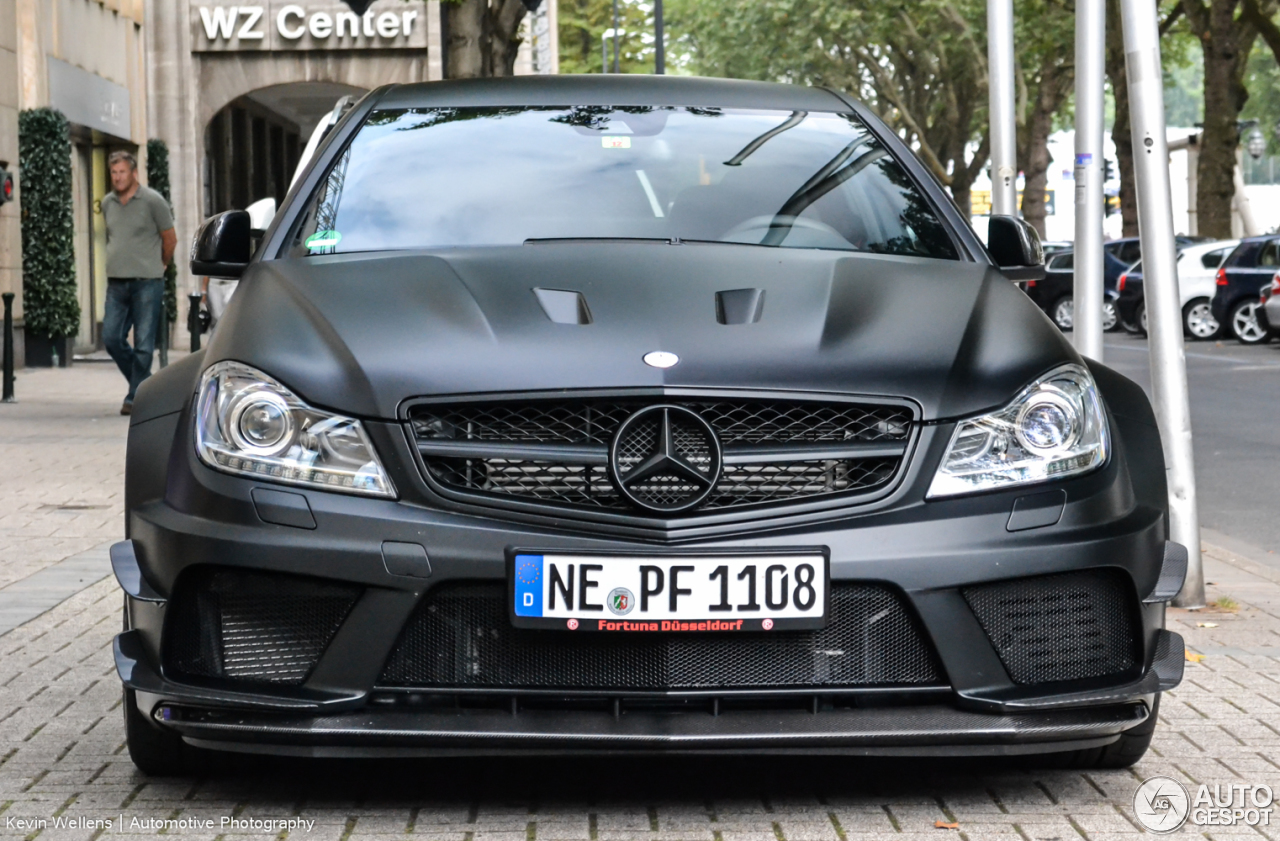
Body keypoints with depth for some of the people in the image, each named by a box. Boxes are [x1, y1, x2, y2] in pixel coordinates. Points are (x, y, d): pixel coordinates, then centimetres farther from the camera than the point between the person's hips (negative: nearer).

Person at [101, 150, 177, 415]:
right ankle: (145, 384, 17)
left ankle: (135, 398, 1)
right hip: (116, 282, 5)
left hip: (146, 283, -5)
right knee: (111, 338, 0)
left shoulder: (152, 201, -5)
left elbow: (170, 239, 4)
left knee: (143, 344, -5)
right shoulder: (108, 202, 10)